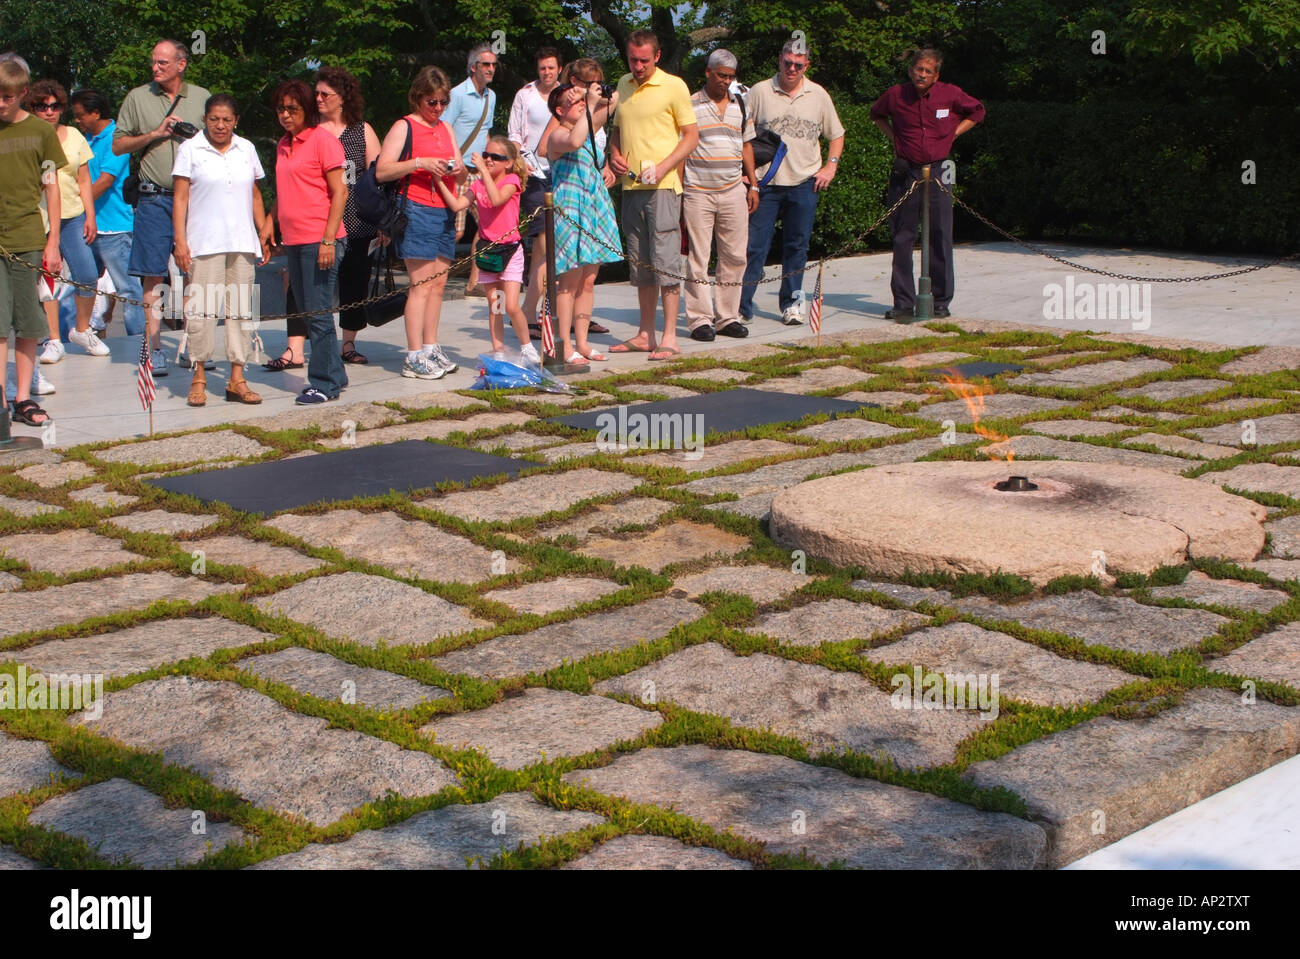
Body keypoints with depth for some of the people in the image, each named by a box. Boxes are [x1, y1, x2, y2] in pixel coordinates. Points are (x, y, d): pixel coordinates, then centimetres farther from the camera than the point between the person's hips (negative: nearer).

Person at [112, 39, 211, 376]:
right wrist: (154, 134, -5)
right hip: (154, 197, -1)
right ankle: (154, 348, 3)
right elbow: (118, 146, 8)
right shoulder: (138, 98, 8)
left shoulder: (202, 98, 9)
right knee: (152, 274, -2)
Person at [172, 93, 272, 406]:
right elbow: (180, 198, 0)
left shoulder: (246, 149, 14)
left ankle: (237, 379, 6)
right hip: (204, 243, -3)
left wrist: (264, 234, 14)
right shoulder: (190, 150, 4)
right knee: (201, 307, -6)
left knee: (241, 309, 2)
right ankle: (199, 377, 3)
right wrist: (180, 241, -8)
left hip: (242, 242, 4)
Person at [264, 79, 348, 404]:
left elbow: (340, 192, -11)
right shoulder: (283, 145, 17)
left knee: (319, 313, -7)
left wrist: (328, 239, -17)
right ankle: (334, 375, 20)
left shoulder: (323, 140, -6)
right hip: (293, 241, 8)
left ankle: (324, 383, 0)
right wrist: (269, 222, 12)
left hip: (319, 241, -8)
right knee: (307, 311, 11)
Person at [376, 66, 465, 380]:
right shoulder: (404, 127, -2)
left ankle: (431, 348, 14)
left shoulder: (445, 129, 20)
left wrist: (458, 171, -1)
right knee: (422, 284, -10)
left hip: (444, 211, 7)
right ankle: (414, 357, -9)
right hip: (417, 210, -7)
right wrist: (419, 163, -20)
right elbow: (381, 171, -11)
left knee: (439, 283, 7)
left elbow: (460, 178, 23)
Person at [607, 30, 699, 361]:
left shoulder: (673, 86, -4)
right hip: (630, 185, 7)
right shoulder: (623, 85, 14)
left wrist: (663, 167, -16)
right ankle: (645, 334, 17)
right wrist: (614, 153, 4)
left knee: (665, 259, -9)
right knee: (639, 262, 10)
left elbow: (692, 136, -4)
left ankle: (669, 337, -7)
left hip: (663, 186, -6)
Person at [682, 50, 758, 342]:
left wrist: (753, 185, 14)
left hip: (734, 191, 4)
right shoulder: (690, 106, 0)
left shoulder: (740, 106, 14)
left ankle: (728, 317, 13)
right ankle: (700, 320, 3)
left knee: (735, 256, 4)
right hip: (697, 193, -4)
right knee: (698, 257, -2)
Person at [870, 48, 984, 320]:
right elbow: (876, 114, 22)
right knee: (902, 238, 1)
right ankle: (904, 302, 7)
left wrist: (952, 134, 6)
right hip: (905, 172, 1)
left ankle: (941, 302, 10)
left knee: (940, 238, 1)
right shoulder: (895, 95, 1)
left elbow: (977, 111, 17)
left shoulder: (951, 94, -1)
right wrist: (893, 137, 9)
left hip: (938, 172, 0)